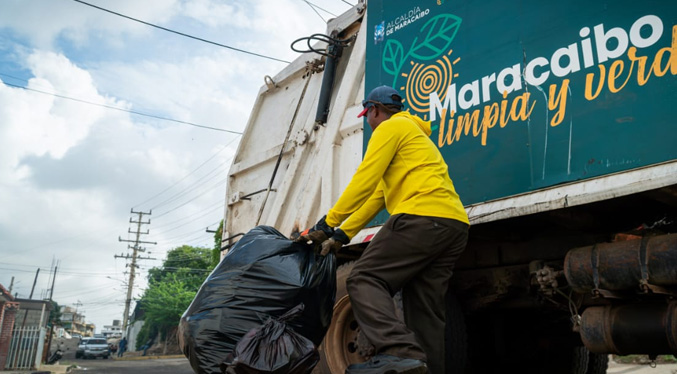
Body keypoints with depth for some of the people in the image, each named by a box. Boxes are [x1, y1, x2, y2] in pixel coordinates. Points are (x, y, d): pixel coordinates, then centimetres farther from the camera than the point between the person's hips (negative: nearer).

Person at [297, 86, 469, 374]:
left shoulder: (390, 127, 7)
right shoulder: (416, 135, 36)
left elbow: (364, 181, -6)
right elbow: (378, 196, 28)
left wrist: (327, 223, 0)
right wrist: (342, 235, 22)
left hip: (422, 217, -10)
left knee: (364, 279, -11)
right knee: (425, 310, 7)